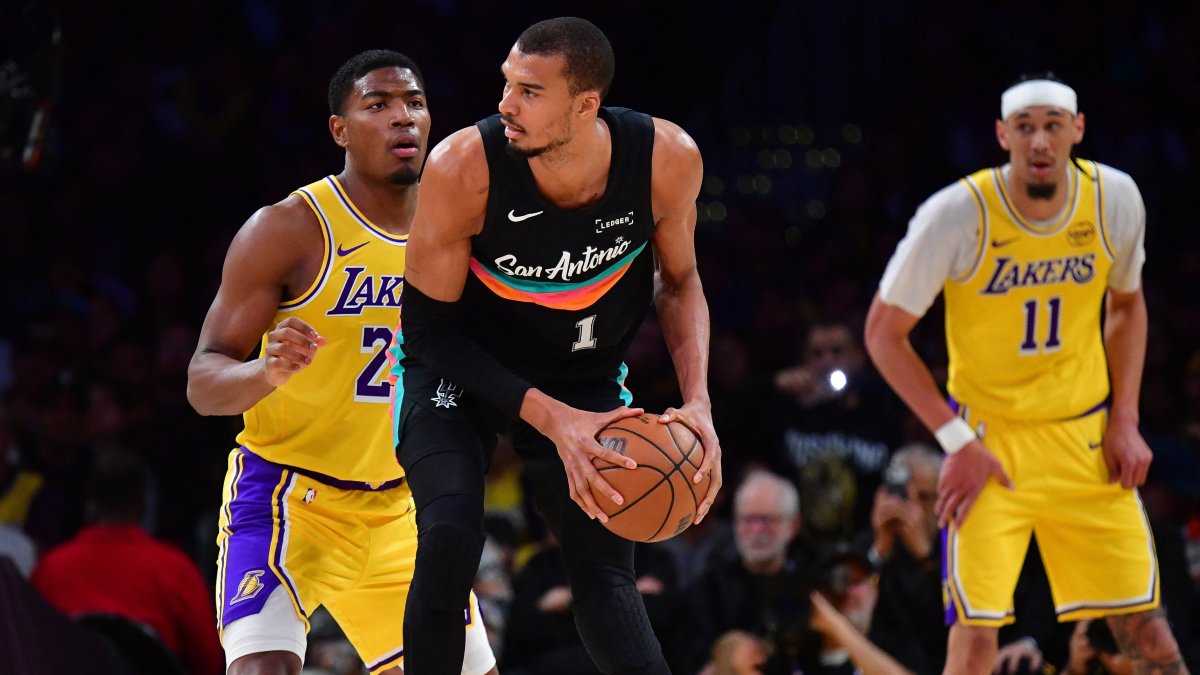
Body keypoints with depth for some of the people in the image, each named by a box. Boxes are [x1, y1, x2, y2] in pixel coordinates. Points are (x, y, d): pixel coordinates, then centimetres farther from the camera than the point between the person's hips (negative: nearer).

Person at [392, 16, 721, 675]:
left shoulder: (668, 160, -24)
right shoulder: (463, 167, -32)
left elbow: (678, 280, -3)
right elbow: (429, 324, -21)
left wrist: (697, 403, -18)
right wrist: (549, 418, -31)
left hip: (585, 376, 2)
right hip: (457, 365, -2)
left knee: (604, 565, -5)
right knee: (449, 533, -24)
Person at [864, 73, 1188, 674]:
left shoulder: (1114, 199, -8)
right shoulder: (957, 215, -19)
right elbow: (884, 333, -10)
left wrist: (1124, 420, 2)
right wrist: (956, 440, -14)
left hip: (1086, 437, 3)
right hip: (988, 439, -3)